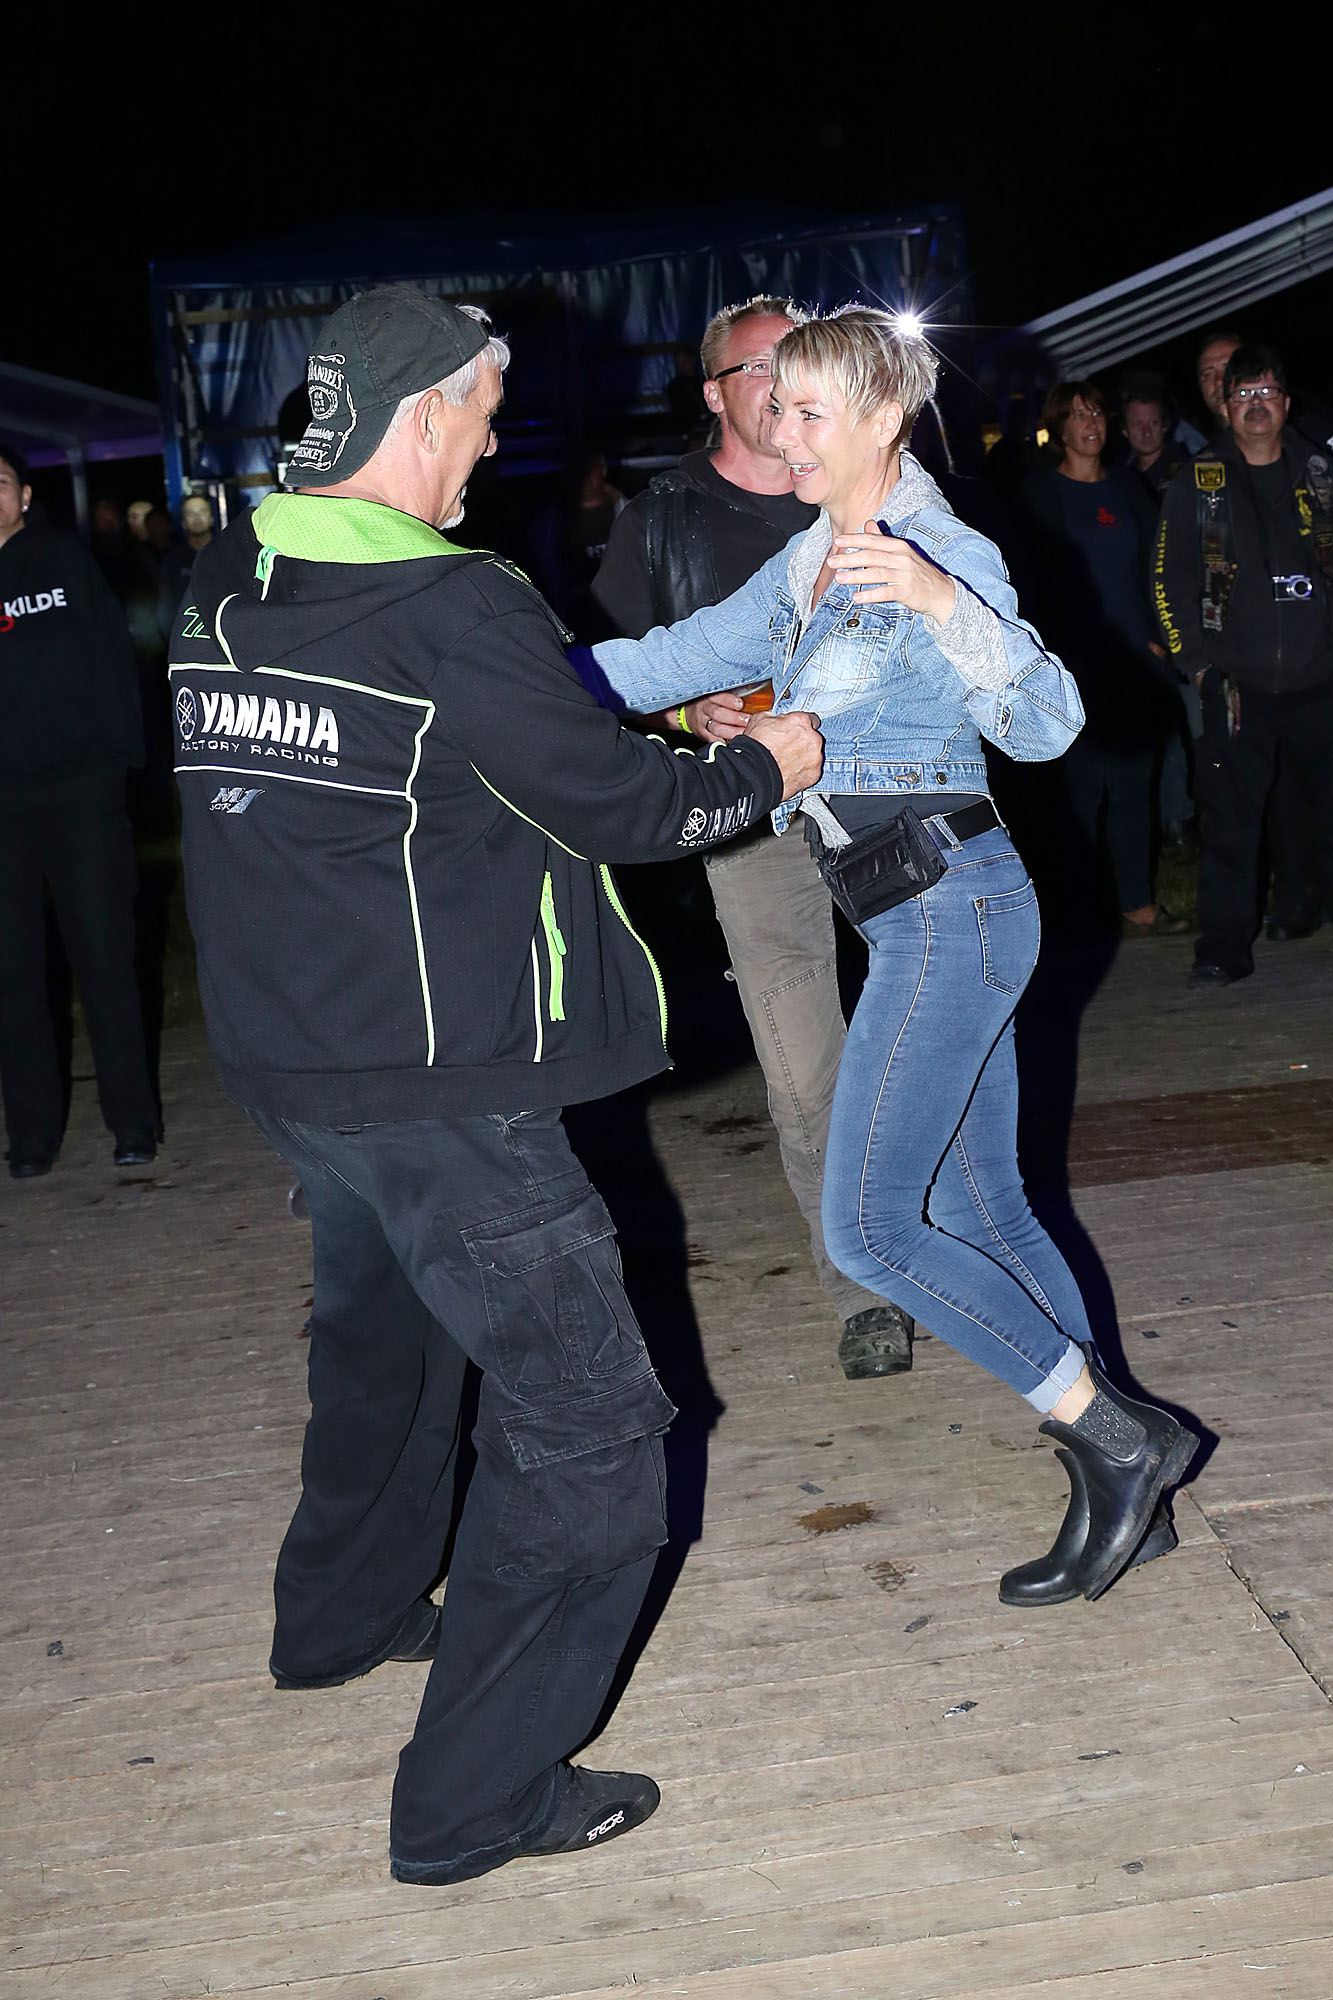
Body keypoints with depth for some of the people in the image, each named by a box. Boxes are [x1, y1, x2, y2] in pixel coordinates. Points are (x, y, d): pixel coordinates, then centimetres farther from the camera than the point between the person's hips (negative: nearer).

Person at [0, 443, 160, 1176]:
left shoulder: (66, 560, 5)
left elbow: (113, 658, 3)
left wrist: (120, 751, -7)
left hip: (81, 786, -1)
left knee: (104, 957, 2)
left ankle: (132, 1119, 11)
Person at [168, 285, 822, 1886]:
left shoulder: (222, 594, 3)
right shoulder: (453, 613, -20)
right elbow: (621, 805, -12)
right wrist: (762, 768, 7)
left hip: (284, 1057, 9)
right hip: (440, 1091, -9)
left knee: (381, 1333, 31)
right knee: (583, 1419, 1)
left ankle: (344, 1614, 51)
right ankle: (476, 1798, 8)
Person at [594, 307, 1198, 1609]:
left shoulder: (945, 553, -11)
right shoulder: (809, 566, 15)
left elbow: (1045, 725, -23)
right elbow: (672, 662, 19)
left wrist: (938, 601, -38)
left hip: (951, 913, -9)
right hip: (926, 923, 9)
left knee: (869, 1230, -11)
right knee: (983, 1216, 11)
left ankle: (1117, 1440, 0)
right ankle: (1122, 1494, 20)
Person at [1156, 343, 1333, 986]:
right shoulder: (1196, 485, 4)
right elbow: (1170, 581, 3)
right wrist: (1200, 664, -5)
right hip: (1237, 686, -2)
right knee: (1229, 821, -2)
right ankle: (1224, 946, 6)